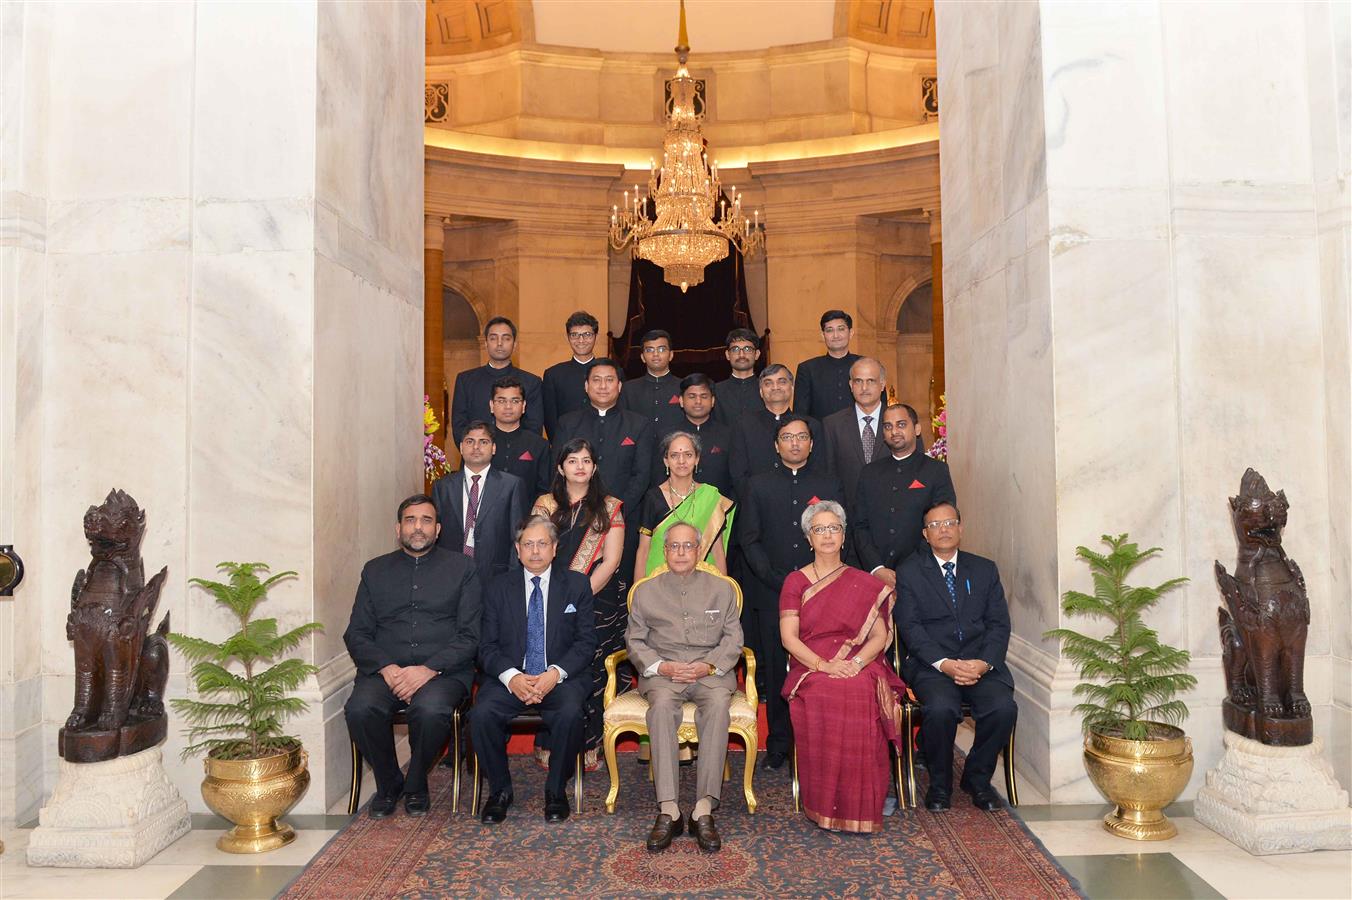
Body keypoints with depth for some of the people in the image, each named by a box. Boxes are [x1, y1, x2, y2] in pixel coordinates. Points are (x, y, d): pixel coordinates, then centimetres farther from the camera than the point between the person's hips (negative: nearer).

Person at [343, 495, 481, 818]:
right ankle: (388, 784, 0)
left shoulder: (462, 568, 9)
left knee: (431, 709, -34)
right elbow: (356, 634, 10)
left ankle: (416, 786, -2)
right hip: (385, 668, 2)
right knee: (360, 709, -29)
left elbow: (471, 634, 1)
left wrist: (429, 669, -14)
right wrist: (386, 667, -9)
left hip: (443, 670, -2)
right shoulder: (375, 570, 17)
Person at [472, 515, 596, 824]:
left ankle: (556, 790, -7)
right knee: (481, 714, -28)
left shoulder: (577, 585, 8)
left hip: (561, 678, -1)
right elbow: (487, 646, 4)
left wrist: (555, 673, -16)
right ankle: (500, 790, -3)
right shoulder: (499, 588, 11)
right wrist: (511, 677, -16)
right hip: (510, 678, 1)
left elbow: (586, 642, 1)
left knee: (570, 713, -33)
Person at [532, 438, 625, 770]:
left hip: (597, 602, -1)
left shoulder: (609, 508, 6)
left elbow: (611, 560, -2)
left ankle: (589, 746, 9)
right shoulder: (546, 504, 10)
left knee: (590, 673, -2)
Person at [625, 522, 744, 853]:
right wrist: (661, 667, -8)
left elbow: (733, 639, 9)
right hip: (662, 671, 0)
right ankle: (668, 811, -34)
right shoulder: (646, 591, 15)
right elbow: (635, 641, 10)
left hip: (711, 670, 0)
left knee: (718, 705, -35)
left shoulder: (722, 589, 15)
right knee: (661, 704, -35)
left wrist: (709, 665, -10)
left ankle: (704, 810, -33)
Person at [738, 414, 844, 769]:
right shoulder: (759, 485, 9)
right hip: (772, 594, 0)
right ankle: (779, 745, 14)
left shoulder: (830, 485, 12)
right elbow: (749, 540, 3)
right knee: (776, 670, 2)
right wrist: (779, 581, -7)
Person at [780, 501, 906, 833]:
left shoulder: (865, 584, 15)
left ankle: (860, 805, -22)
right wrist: (824, 665, -15)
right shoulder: (795, 582, 11)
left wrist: (856, 663, -15)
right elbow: (789, 638, 1)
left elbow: (879, 635, 6)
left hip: (861, 668, 1)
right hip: (810, 669, 0)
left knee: (863, 694, -34)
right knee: (821, 698, -35)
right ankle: (825, 804, -22)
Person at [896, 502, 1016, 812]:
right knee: (941, 709, -32)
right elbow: (910, 626, -4)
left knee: (1004, 707, -25)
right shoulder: (909, 572, 6)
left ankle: (977, 778, 2)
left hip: (981, 662, 3)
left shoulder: (984, 569, 15)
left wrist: (984, 662, -11)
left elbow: (999, 624, 7)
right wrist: (944, 664, -18)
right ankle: (940, 784, -4)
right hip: (931, 664, -3)